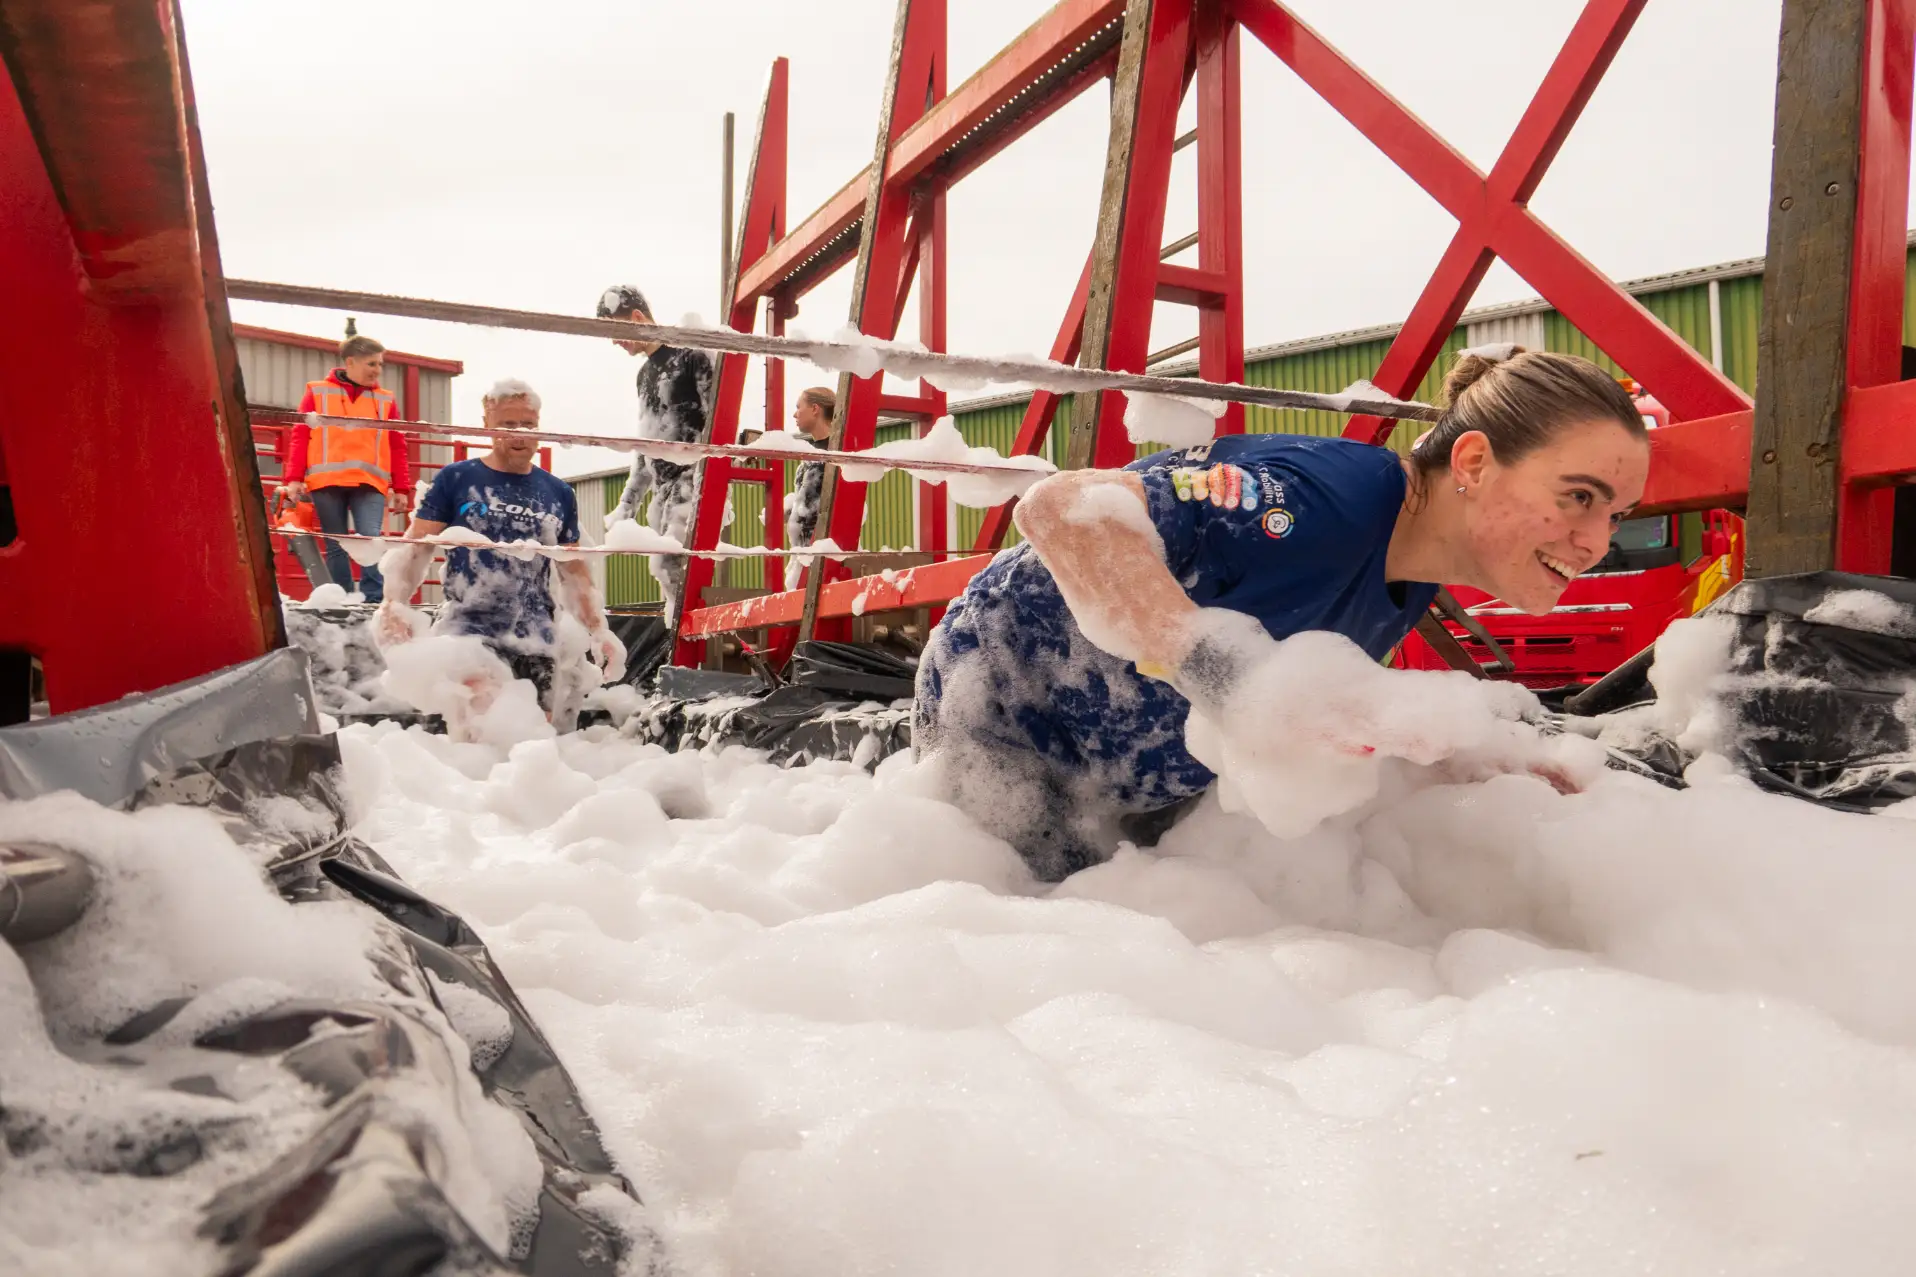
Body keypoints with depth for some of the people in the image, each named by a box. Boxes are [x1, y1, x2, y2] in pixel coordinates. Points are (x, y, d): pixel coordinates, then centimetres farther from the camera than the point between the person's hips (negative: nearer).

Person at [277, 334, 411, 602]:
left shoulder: (385, 400, 13)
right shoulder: (318, 392, 9)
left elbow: (397, 447, 11)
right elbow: (300, 437, 5)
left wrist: (401, 488, 5)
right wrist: (293, 479, -4)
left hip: (369, 483, 0)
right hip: (326, 481, 0)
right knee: (336, 547, 4)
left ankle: (374, 602, -11)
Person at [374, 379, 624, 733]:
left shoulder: (559, 494, 13)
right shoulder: (455, 479, 3)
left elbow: (574, 572, 19)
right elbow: (415, 548, 1)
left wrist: (599, 630, 11)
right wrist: (394, 603, -15)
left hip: (536, 644, 4)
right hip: (467, 632, -4)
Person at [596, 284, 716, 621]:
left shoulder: (692, 355, -5)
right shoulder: (645, 373, 21)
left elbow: (717, 424, -13)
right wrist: (628, 503, 21)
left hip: (694, 480, -9)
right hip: (663, 486, 9)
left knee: (672, 563, -20)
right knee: (664, 571, 5)